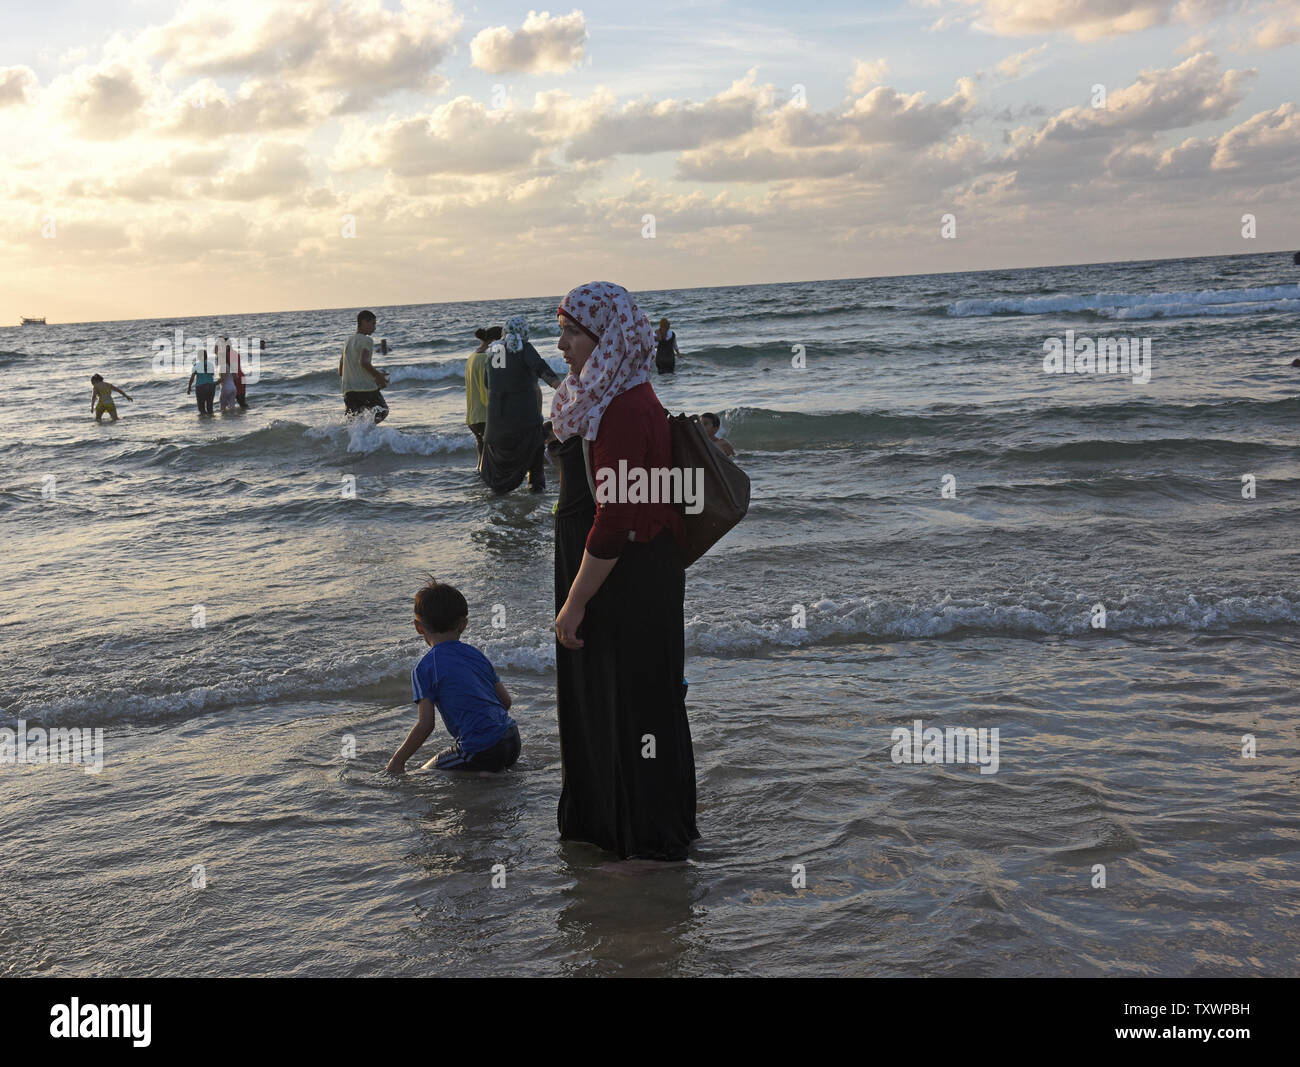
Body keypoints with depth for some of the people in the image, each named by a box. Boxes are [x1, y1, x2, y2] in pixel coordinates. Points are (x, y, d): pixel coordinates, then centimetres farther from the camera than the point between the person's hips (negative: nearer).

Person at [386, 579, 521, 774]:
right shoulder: (476, 654, 11)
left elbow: (426, 724, -11)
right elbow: (506, 700, 13)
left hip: (482, 752, -7)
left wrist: (397, 760, 0)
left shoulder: (424, 669, -6)